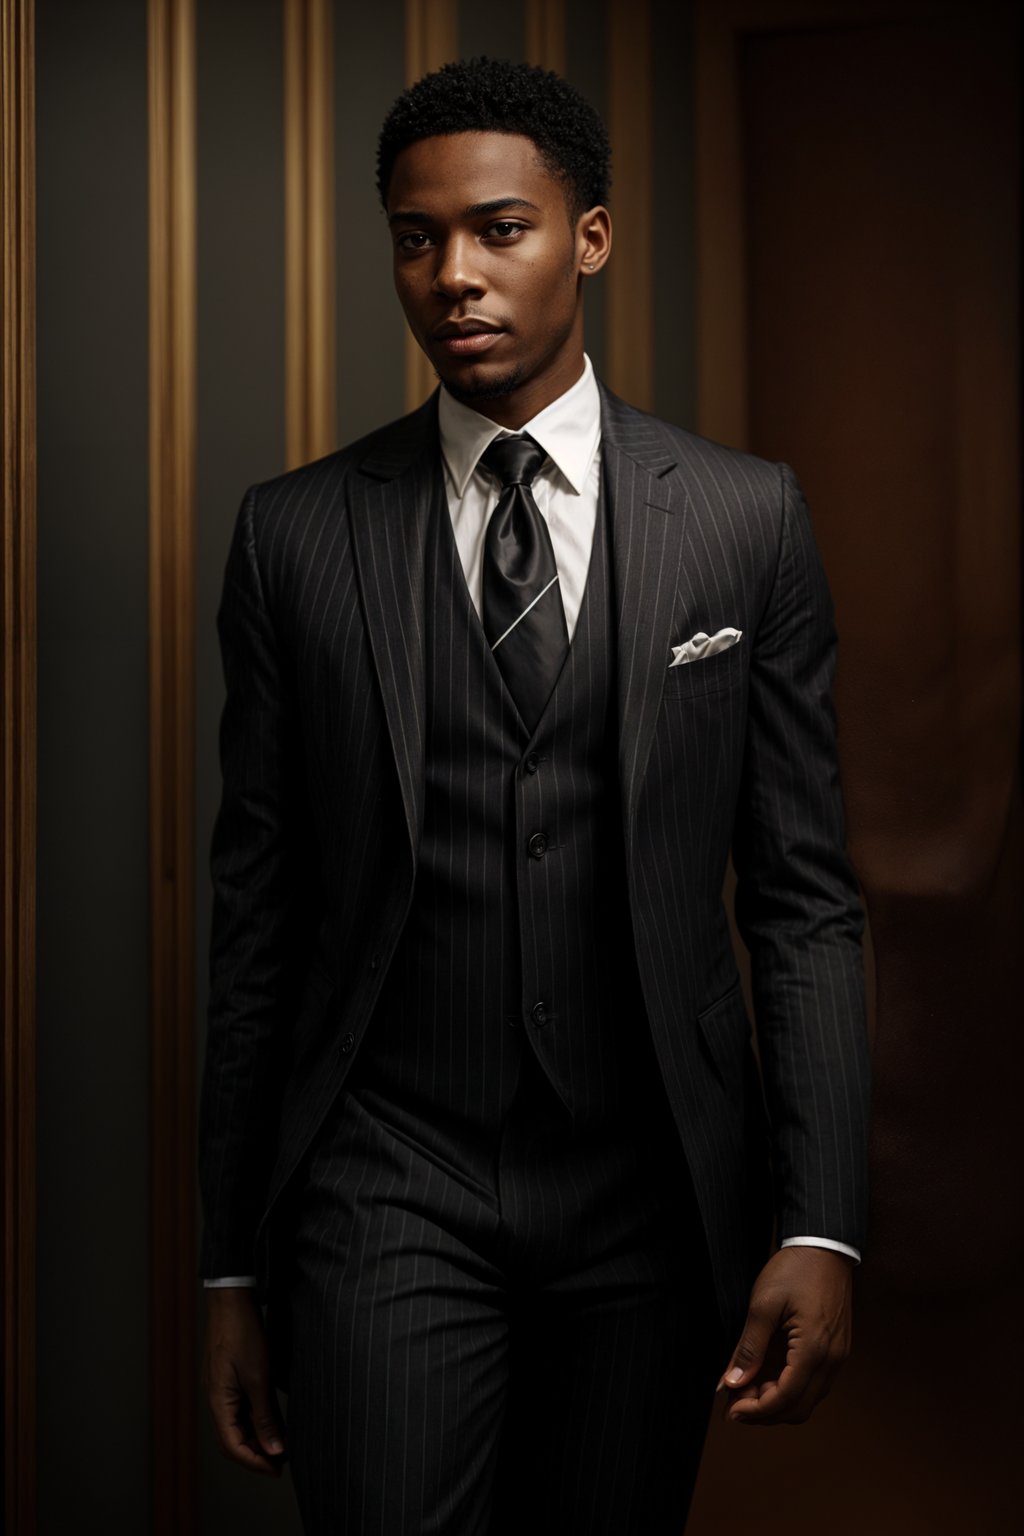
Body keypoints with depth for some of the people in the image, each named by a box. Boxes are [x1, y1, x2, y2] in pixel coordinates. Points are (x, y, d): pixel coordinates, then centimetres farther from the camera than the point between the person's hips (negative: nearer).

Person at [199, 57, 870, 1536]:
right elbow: (255, 912, 4)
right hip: (386, 1189, 0)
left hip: (651, 1192, 1)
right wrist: (232, 1263, 5)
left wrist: (818, 1229, -7)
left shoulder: (747, 519, 1)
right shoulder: (298, 532, 1)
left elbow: (804, 896, 1)